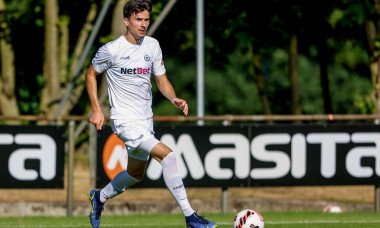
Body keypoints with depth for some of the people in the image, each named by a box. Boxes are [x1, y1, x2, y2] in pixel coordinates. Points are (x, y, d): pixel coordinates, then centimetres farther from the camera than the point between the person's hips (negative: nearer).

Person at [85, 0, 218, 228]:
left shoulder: (153, 46, 3)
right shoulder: (112, 50, -12)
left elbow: (162, 80, 9)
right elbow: (91, 74, 2)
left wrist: (175, 99, -11)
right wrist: (97, 109, -4)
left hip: (146, 120, 7)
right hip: (125, 121, -7)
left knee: (136, 174, 20)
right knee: (168, 155, -22)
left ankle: (100, 197, 47)